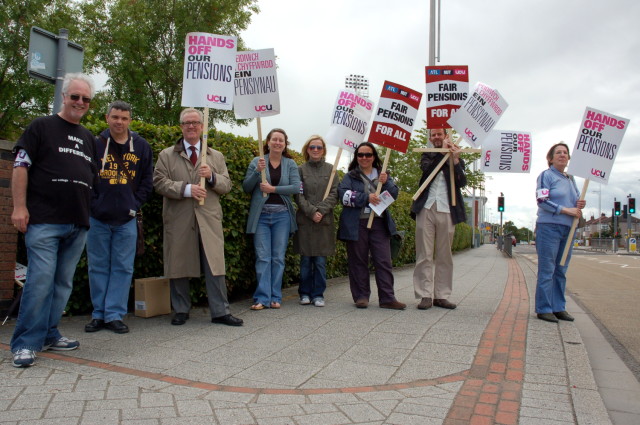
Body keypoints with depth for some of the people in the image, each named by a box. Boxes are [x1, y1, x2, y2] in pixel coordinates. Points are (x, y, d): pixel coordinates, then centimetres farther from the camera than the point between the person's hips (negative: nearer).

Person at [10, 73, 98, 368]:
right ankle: (26, 343, 0)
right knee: (40, 280, -9)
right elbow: (20, 167, -3)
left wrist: (91, 213, 18)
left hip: (78, 224, 6)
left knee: (63, 283, 9)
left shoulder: (88, 138, 20)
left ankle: (48, 334, 21)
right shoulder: (41, 127, 4)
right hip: (44, 220, -6)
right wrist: (19, 206, -12)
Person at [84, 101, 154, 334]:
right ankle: (99, 314, 19)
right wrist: (93, 205, -6)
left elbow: (147, 180, 7)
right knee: (98, 267, 8)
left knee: (123, 268, 3)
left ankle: (115, 315, 11)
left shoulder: (141, 146, 5)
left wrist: (135, 205, -2)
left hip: (126, 219, 0)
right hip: (98, 218, 0)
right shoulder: (95, 144, 1)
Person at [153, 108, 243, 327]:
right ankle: (181, 310, 20)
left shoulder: (216, 156, 17)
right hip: (179, 220, 0)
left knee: (214, 265, -2)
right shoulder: (167, 155, 11)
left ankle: (220, 311, 5)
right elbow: (160, 183, -1)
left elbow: (227, 185, 12)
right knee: (179, 266, 5)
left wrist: (212, 176, -9)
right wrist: (186, 189, -15)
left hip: (209, 219, 1)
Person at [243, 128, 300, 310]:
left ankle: (275, 297, 10)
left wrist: (273, 189, -13)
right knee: (263, 257, -3)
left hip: (282, 215, 1)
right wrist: (257, 171, -13)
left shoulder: (290, 164, 7)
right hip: (261, 215, 0)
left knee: (278, 257, 3)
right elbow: (246, 187, 2)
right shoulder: (257, 162, 6)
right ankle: (262, 298, 1)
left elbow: (296, 187, -5)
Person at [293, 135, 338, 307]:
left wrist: (321, 210, -12)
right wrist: (311, 212, -12)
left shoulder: (330, 169, 9)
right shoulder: (301, 169, 7)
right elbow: (299, 195, 0)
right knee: (306, 259, 3)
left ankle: (318, 294, 11)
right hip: (304, 220, 0)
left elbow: (334, 194, 2)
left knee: (320, 260, 1)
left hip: (324, 221, 0)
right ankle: (305, 293, 16)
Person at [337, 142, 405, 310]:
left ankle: (387, 298, 2)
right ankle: (361, 296, 12)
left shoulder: (382, 175, 17)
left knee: (384, 261, -1)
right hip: (357, 224, -2)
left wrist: (386, 183, -10)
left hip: (379, 223, 2)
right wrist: (366, 198, -17)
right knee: (358, 261, 3)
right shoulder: (350, 176, 8)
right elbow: (344, 195, -8)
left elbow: (394, 194, 9)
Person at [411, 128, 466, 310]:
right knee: (424, 255, -3)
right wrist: (442, 152, -5)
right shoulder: (427, 156, 16)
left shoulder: (457, 158, 13)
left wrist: (455, 160, -9)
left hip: (446, 210, 1)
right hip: (426, 209, 0)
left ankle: (441, 295, 9)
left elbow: (462, 182, -1)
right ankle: (425, 295, -1)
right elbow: (427, 168, -7)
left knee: (444, 256, 3)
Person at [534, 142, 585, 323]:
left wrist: (579, 204, -1)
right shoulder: (546, 175, -3)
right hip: (549, 227, -7)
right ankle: (544, 309, 1)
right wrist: (566, 210, -17)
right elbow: (542, 201, -12)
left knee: (561, 271, 9)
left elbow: (575, 200, 22)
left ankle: (559, 308, 16)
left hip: (568, 228, 7)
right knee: (547, 270, -4)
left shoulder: (570, 179, 18)